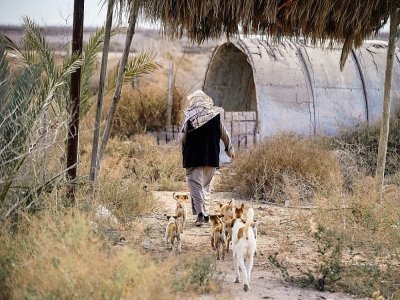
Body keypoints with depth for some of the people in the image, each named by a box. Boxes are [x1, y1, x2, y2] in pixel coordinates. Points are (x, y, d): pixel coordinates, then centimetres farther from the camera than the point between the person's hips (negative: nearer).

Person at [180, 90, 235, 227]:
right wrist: (229, 149, 23)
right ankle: (206, 214, 18)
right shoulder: (215, 115, 2)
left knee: (195, 184, -4)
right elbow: (224, 134, 9)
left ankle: (200, 213, -20)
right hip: (211, 157, 4)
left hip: (194, 157, -3)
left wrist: (184, 153, 11)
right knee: (206, 185, 16)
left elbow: (184, 137, -4)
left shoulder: (189, 116, -6)